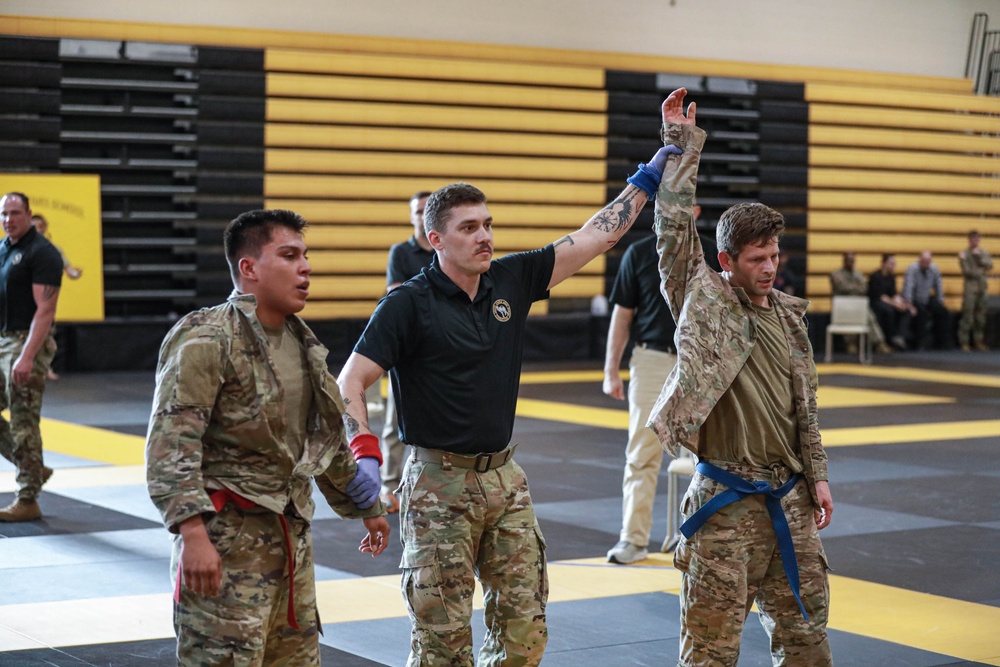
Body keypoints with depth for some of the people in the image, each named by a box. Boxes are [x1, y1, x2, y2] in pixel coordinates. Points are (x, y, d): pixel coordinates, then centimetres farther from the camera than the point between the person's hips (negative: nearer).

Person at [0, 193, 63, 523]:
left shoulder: (41, 253, -11)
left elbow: (45, 310, -17)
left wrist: (27, 357, -24)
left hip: (27, 343, -8)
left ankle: (27, 501, 3)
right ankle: (35, 469, 23)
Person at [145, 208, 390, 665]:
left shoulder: (302, 342, 13)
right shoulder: (206, 341, -14)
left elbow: (328, 436, 25)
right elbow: (170, 446, -21)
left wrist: (365, 507, 29)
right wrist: (193, 534, -30)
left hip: (293, 536, 9)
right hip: (227, 540, -8)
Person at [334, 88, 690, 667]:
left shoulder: (511, 281, 4)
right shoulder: (409, 304, -10)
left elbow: (597, 236, 9)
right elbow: (349, 383, -14)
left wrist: (656, 170, 9)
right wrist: (364, 450, -29)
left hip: (505, 478, 5)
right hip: (440, 483, -5)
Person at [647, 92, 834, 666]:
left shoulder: (790, 314, 8)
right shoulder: (704, 301, -6)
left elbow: (806, 404, 14)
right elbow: (675, 226, -16)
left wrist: (817, 476, 11)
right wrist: (683, 144, -14)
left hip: (790, 499, 5)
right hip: (725, 503, -5)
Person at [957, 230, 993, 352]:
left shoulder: (984, 252, 13)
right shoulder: (964, 254, 0)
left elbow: (989, 265, -3)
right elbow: (966, 271, -10)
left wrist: (979, 256, -9)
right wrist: (981, 272, -9)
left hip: (982, 287, 5)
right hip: (970, 287, -4)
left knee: (981, 316, 7)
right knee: (968, 315, -7)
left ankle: (979, 341, 14)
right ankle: (964, 342, -3)